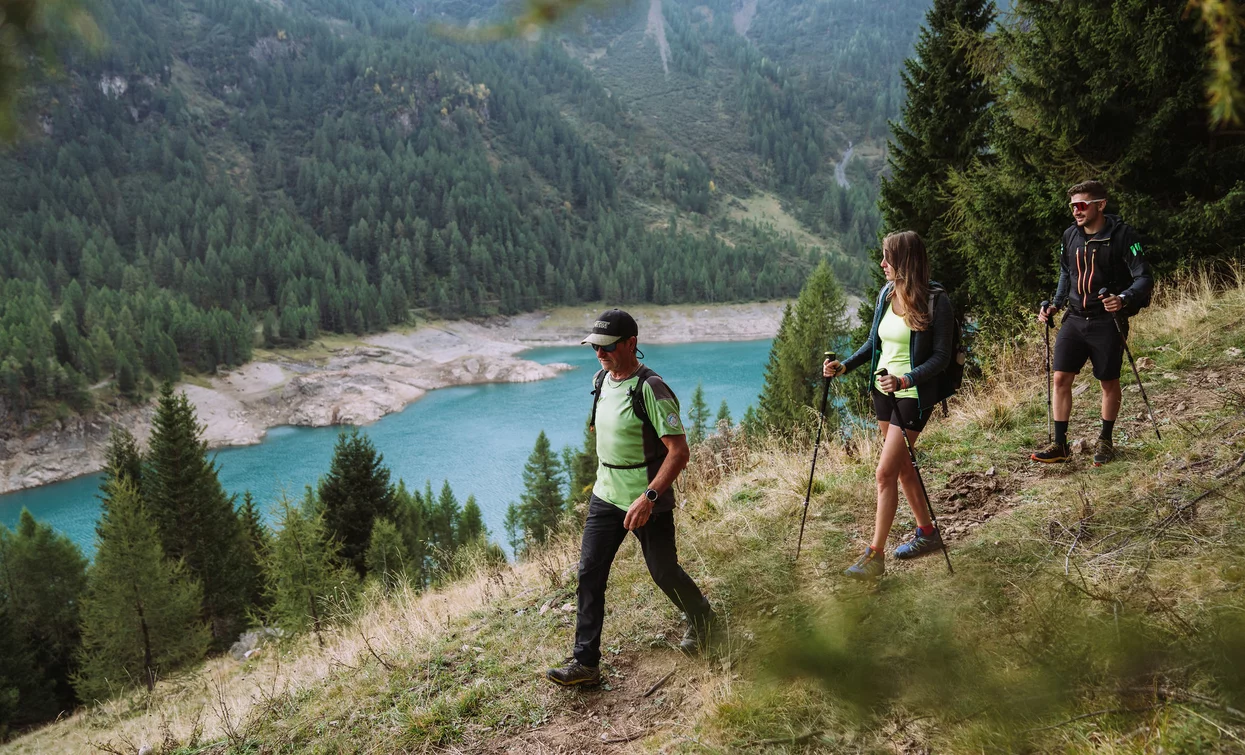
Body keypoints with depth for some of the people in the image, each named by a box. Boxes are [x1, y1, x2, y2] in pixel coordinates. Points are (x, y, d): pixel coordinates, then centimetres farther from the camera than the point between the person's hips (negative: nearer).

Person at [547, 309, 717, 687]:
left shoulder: (650, 389, -21)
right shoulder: (601, 380, 4)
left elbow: (679, 450, -23)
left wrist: (649, 497, -30)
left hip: (647, 503, -7)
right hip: (605, 497, 7)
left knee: (664, 572, 9)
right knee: (589, 574, 1)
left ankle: (701, 620, 39)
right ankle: (585, 663, 8)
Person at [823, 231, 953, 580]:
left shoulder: (936, 301, -16)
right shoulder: (886, 294, 4)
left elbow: (941, 356, -15)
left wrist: (905, 380, -28)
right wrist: (844, 366, 0)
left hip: (914, 396, -8)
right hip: (883, 391, 8)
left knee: (886, 472, -9)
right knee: (902, 467, 17)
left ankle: (875, 555, -1)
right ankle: (927, 533, 35)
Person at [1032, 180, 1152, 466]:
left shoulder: (1122, 235, -13)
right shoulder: (1070, 235, 3)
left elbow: (1144, 278, -15)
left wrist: (1124, 299, -34)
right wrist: (1055, 305, 7)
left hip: (1107, 321, -4)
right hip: (1075, 319, 4)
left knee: (1109, 382, 8)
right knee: (1061, 379, -2)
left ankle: (1105, 441, 26)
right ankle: (1060, 445, 5)